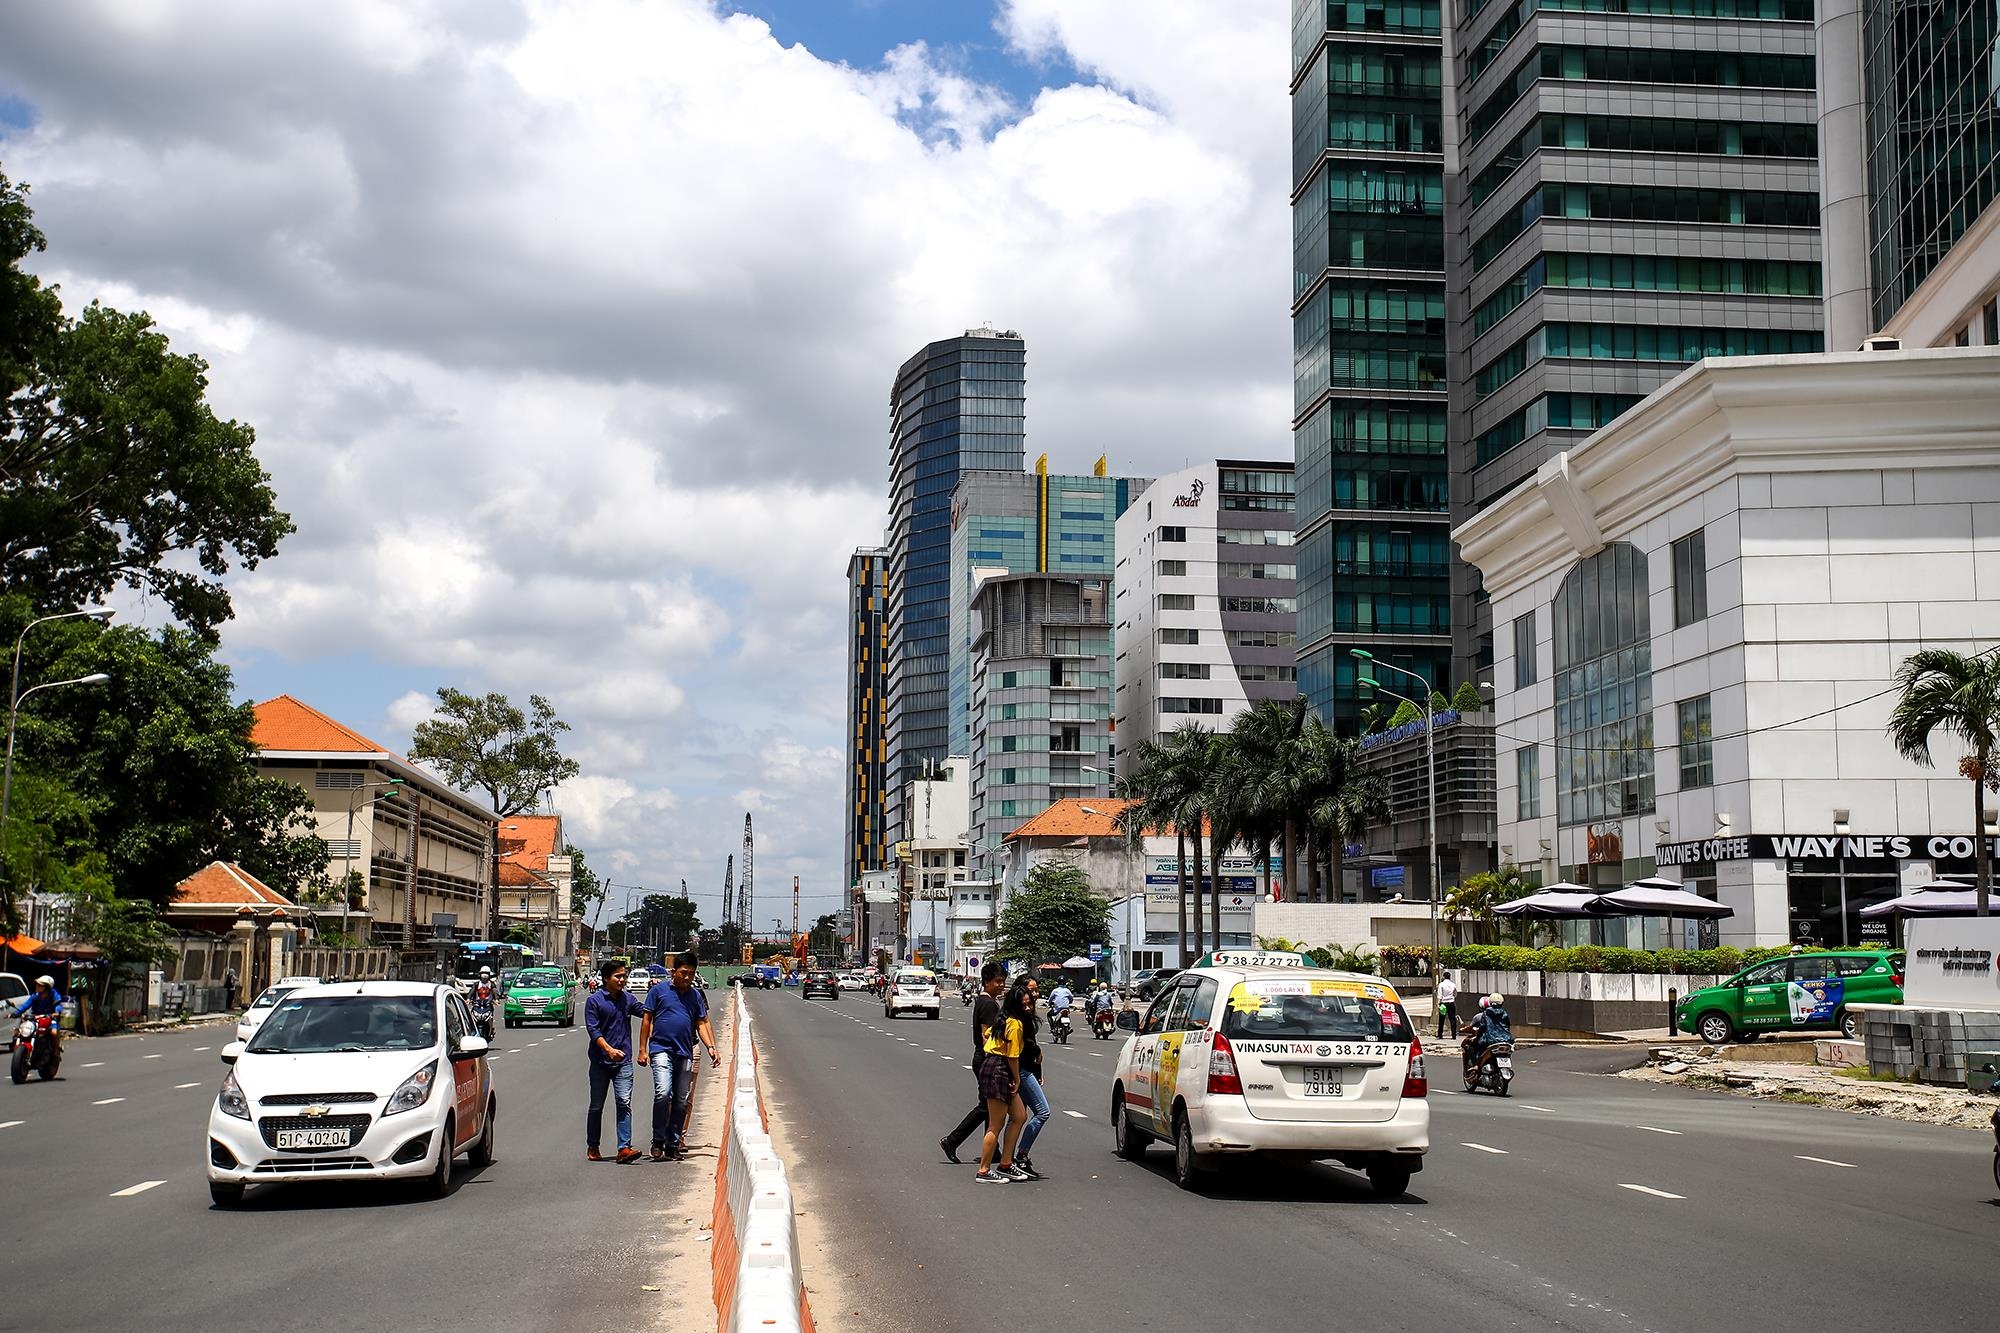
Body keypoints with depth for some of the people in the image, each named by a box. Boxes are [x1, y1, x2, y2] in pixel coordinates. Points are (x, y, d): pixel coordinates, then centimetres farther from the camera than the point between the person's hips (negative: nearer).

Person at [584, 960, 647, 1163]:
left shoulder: (628, 999, 9)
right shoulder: (594, 1001, -5)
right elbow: (593, 1030, -11)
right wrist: (609, 1050, -23)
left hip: (623, 1061, 2)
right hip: (600, 1061, -2)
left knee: (624, 1102, -10)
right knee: (597, 1106, 9)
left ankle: (624, 1148, -16)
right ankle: (592, 1147, 22)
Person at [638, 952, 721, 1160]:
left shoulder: (696, 995, 13)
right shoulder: (659, 990, 2)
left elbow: (702, 1023, 15)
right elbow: (647, 1019, 4)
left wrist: (711, 1047, 1)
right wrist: (642, 1049, -1)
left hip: (686, 1052, 4)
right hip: (661, 1049, -4)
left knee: (681, 1101, 6)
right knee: (663, 1093, -20)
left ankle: (673, 1142, 16)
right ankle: (658, 1141, -8)